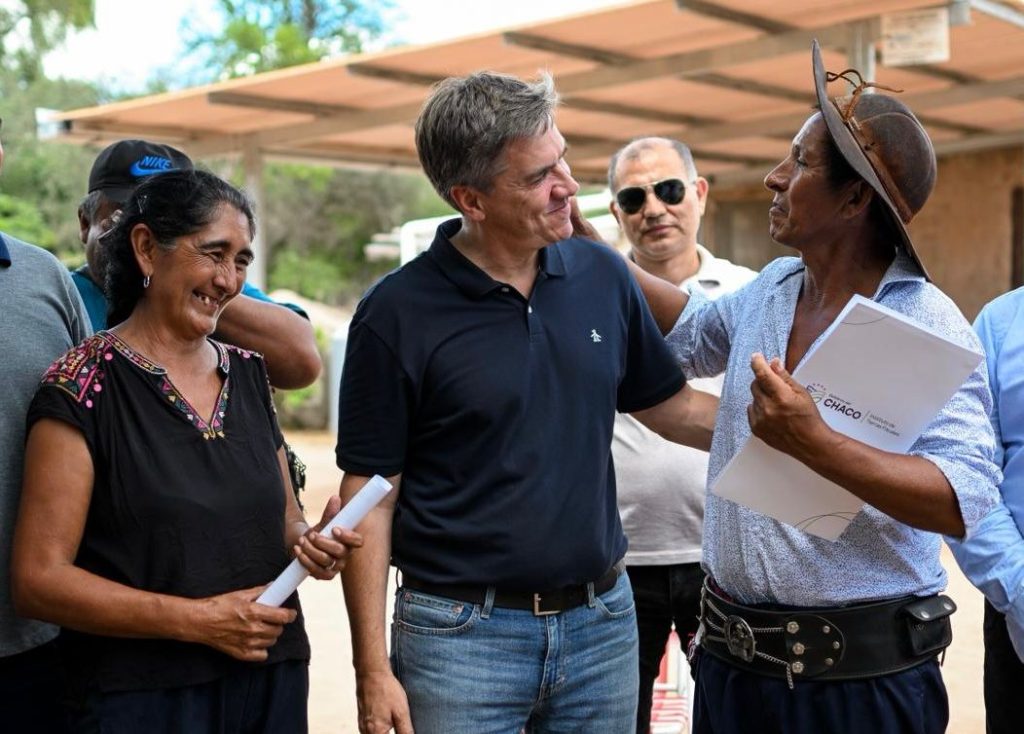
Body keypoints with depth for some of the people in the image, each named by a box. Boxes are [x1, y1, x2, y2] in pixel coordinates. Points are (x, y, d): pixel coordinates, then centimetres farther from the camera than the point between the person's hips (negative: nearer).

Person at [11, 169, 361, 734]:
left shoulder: (247, 373, 8)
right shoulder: (81, 387, -11)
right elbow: (38, 580, -14)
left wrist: (312, 542, -5)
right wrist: (198, 619, -19)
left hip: (273, 679, 6)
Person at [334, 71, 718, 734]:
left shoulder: (603, 276, 1)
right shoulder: (398, 314, -11)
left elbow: (671, 406, 13)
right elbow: (370, 495, -8)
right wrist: (372, 670, -10)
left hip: (602, 622, 4)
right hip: (462, 631, -4)